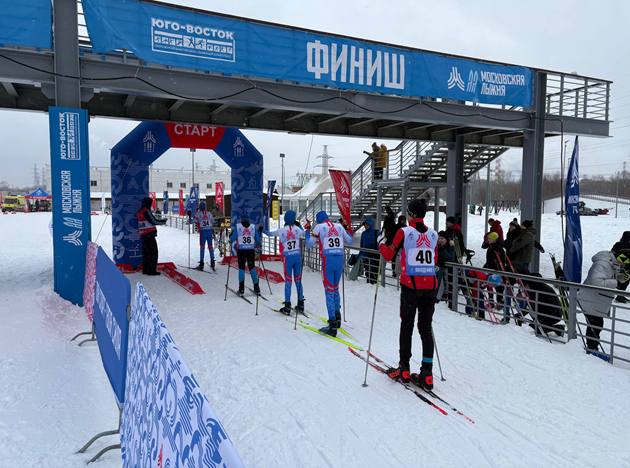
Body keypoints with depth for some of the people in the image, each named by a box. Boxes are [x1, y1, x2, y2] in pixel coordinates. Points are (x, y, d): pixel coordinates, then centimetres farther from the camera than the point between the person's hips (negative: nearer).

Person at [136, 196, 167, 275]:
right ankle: (152, 270, -6)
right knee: (153, 252, -4)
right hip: (150, 235, -9)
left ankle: (145, 269, 19)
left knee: (146, 252, 14)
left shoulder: (139, 212, 13)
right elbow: (154, 221, -13)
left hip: (142, 235, 9)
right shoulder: (146, 211, -13)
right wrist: (163, 221, 1)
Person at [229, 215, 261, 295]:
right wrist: (257, 246, 26)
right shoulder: (253, 227, 5)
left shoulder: (237, 227, -1)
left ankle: (241, 289, 5)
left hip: (241, 250, -1)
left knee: (241, 268, 7)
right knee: (252, 267, 11)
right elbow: (258, 240, 7)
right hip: (251, 250, 2)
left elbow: (232, 239, -2)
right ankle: (256, 288, 9)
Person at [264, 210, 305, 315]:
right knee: (298, 280, 10)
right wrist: (299, 225, 27)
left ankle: (287, 306, 3)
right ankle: (300, 304, 17)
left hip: (288, 257, -2)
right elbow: (304, 234, 17)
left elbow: (269, 234, 9)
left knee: (288, 281, 3)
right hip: (297, 256, 2)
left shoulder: (281, 230, -6)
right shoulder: (297, 229, -3)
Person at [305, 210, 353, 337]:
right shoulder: (339, 226, 13)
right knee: (335, 289, 21)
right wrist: (346, 229, 34)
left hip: (327, 261, -4)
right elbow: (349, 241, 21)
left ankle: (333, 325, -5)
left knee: (329, 291, -2)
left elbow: (309, 244, 5)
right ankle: (337, 317, 32)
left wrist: (307, 231, 19)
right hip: (340, 260, 4)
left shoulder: (319, 227, 3)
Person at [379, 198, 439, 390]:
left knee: (407, 326, 9)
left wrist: (381, 243, 18)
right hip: (430, 285, 4)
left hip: (411, 285, -4)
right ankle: (427, 374, 9)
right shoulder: (433, 234, 7)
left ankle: (404, 370, 16)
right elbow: (435, 261, 16)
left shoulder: (404, 232, -6)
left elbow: (389, 255, 0)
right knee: (426, 328, 9)